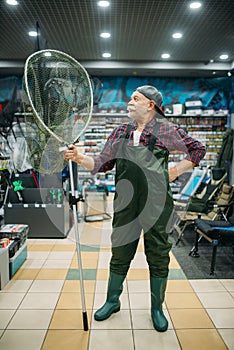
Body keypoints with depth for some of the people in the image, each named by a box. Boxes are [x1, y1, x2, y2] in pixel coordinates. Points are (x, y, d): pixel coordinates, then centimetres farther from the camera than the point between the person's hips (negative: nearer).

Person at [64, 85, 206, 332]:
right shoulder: (121, 132, 9)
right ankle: (112, 301, 36)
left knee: (158, 257, 10)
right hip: (125, 205, 3)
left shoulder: (166, 130, -1)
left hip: (157, 205, -3)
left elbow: (197, 149, 7)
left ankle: (157, 308, 32)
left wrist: (175, 172, -1)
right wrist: (80, 158, -5)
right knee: (119, 254, 14)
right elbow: (102, 164, 10)